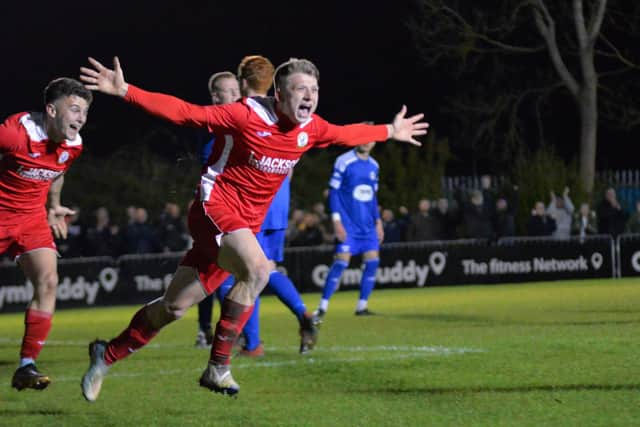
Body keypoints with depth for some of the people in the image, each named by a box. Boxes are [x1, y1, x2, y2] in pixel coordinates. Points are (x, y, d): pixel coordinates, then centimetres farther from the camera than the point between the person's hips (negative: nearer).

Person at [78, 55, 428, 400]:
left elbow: (345, 135, 25)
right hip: (215, 207, -7)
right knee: (257, 269, -33)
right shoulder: (246, 115, -18)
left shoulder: (310, 128, 2)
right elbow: (183, 112, -21)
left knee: (174, 308, 8)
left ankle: (108, 354, 27)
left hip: (246, 225, 7)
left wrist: (390, 132, 32)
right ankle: (218, 367, -22)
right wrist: (124, 91, -29)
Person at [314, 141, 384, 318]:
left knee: (373, 262, -3)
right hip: (348, 225, -6)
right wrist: (337, 221, -14)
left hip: (368, 225, 6)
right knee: (341, 262, -12)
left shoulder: (374, 166, 11)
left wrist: (378, 221, 14)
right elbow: (333, 192, -7)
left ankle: (362, 305, 7)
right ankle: (323, 307, -5)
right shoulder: (344, 162, -7)